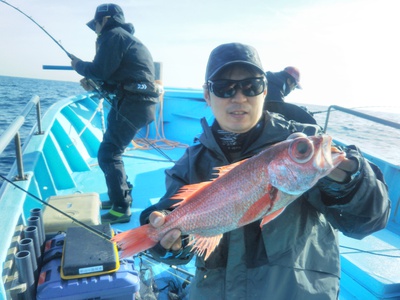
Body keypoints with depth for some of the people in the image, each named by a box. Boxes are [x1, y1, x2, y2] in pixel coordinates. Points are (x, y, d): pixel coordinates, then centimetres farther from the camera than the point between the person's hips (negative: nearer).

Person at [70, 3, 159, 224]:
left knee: (107, 154, -9)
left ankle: (121, 208, -4)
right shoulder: (126, 37, 28)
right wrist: (93, 85, 19)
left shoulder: (112, 35, -3)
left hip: (132, 104, -10)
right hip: (138, 101, 10)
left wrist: (79, 65, 8)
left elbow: (100, 71, -11)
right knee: (112, 150, 17)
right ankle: (120, 197, 27)